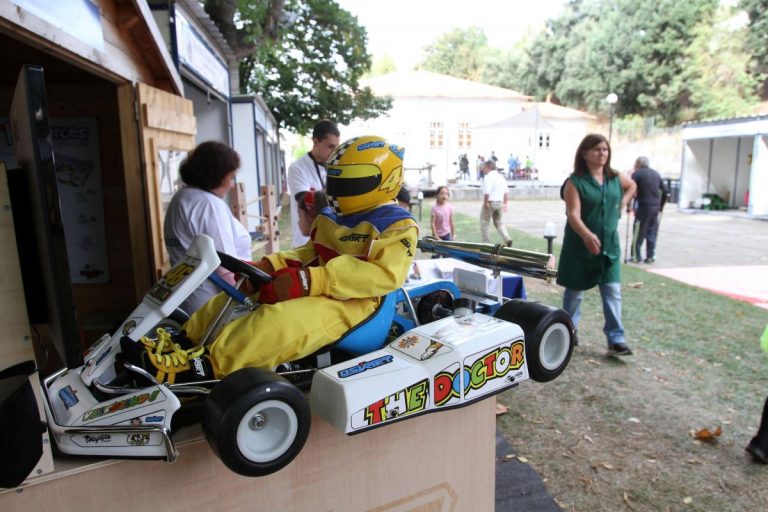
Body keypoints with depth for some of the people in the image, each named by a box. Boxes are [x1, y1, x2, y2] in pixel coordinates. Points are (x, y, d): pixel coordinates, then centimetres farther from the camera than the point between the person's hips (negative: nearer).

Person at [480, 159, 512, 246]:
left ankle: (486, 243, 9)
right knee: (499, 222, 17)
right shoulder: (501, 177, 11)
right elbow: (506, 192, 13)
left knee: (485, 223, 6)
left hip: (490, 202, -7)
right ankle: (507, 239, -2)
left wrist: (485, 202, -17)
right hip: (500, 202, 7)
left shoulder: (488, 177, -14)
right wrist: (505, 203, 17)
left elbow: (487, 192, -25)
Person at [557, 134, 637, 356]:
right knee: (575, 292, 9)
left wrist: (623, 203, 11)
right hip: (580, 246, -4)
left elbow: (632, 185, 29)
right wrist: (587, 235, -39)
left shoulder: (616, 178, 5)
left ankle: (616, 339, 8)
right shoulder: (575, 182, -12)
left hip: (610, 245, 4)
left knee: (613, 292, 2)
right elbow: (573, 215, -23)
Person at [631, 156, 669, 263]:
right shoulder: (656, 174, 14)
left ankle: (637, 255, 2)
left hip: (643, 206, -5)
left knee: (639, 233, 1)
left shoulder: (636, 174, -2)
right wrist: (661, 205, 19)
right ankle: (650, 256, 15)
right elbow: (665, 191, 13)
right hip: (655, 207, 5)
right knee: (652, 232, 12)